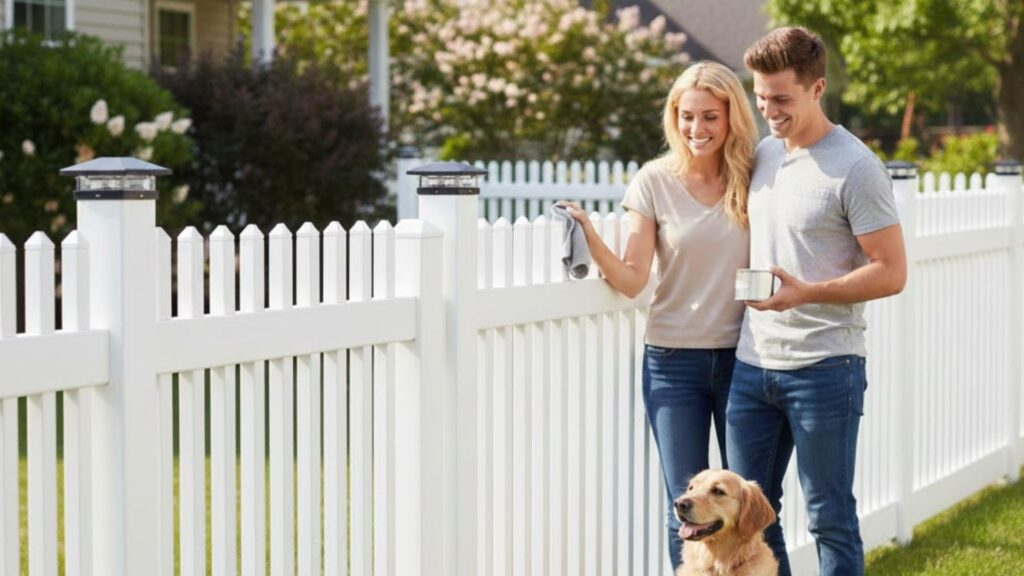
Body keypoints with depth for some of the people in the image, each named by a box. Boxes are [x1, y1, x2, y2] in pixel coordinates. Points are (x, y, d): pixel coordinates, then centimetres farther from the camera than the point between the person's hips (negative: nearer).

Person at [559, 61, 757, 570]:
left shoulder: (753, 178, 1)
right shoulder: (656, 181, -3)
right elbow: (632, 280, -7)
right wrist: (591, 239, -22)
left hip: (741, 356, 1)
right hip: (674, 360, -1)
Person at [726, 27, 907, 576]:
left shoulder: (854, 169, -10)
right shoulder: (761, 154, 10)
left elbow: (891, 272, -12)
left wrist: (805, 293, -22)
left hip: (824, 368, -7)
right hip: (752, 363, 7)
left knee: (830, 519, 2)